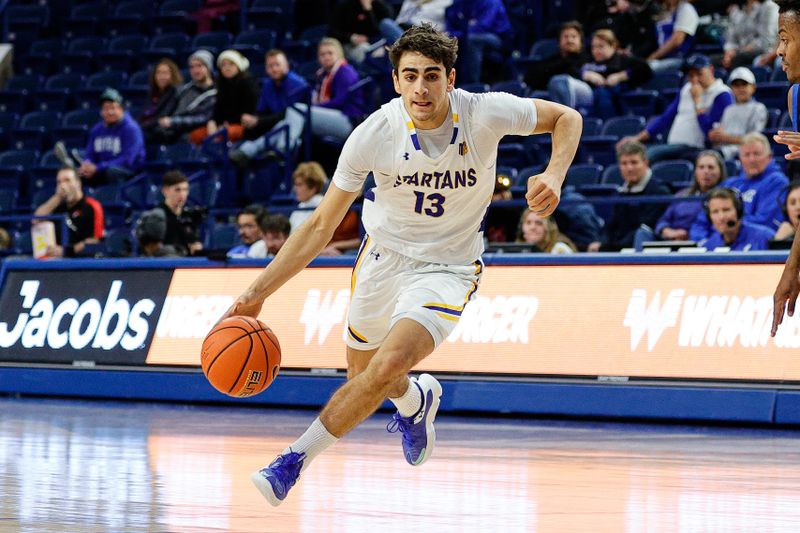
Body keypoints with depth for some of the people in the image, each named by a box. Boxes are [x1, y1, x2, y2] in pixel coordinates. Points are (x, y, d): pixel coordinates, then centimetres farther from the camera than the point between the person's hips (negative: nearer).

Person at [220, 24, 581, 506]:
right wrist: (258, 293, -17)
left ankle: (295, 460, -15)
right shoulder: (374, 134, -21)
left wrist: (554, 177, -24)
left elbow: (566, 118, -4)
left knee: (388, 365, -26)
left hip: (447, 270, -2)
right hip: (384, 254, 3)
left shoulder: (485, 114, -23)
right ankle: (418, 400, 55)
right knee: (362, 372, 18)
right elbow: (321, 226, -12)